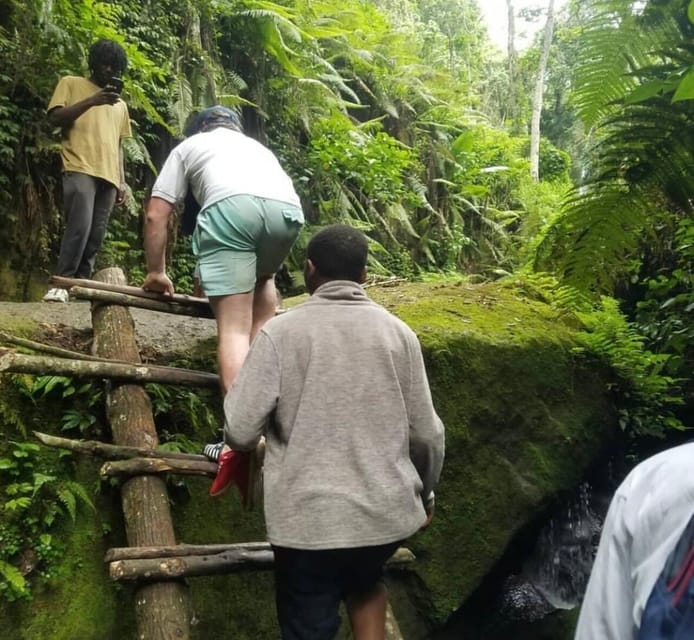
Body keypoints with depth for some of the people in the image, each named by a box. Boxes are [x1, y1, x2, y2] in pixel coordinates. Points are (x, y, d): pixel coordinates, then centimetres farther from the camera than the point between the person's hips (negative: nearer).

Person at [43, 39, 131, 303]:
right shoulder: (71, 84, 13)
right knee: (80, 227, -22)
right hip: (80, 170, -5)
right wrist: (91, 101, -12)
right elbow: (55, 118, 0)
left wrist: (122, 180, 16)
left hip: (108, 176, 5)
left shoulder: (120, 104, 27)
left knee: (96, 236, -3)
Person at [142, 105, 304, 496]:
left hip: (230, 205, -4)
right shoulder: (258, 147, 44)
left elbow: (156, 216, 26)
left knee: (234, 326, -4)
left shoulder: (189, 146, 33)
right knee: (263, 279, 34)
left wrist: (156, 271, 37)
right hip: (288, 208, 4)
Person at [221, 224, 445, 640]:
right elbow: (426, 434, 2)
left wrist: (270, 437, 12)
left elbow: (239, 432, -11)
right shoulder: (398, 333, 0)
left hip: (309, 519, -3)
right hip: (388, 512, 3)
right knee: (365, 583, 33)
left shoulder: (280, 332, -8)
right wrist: (425, 493, 19)